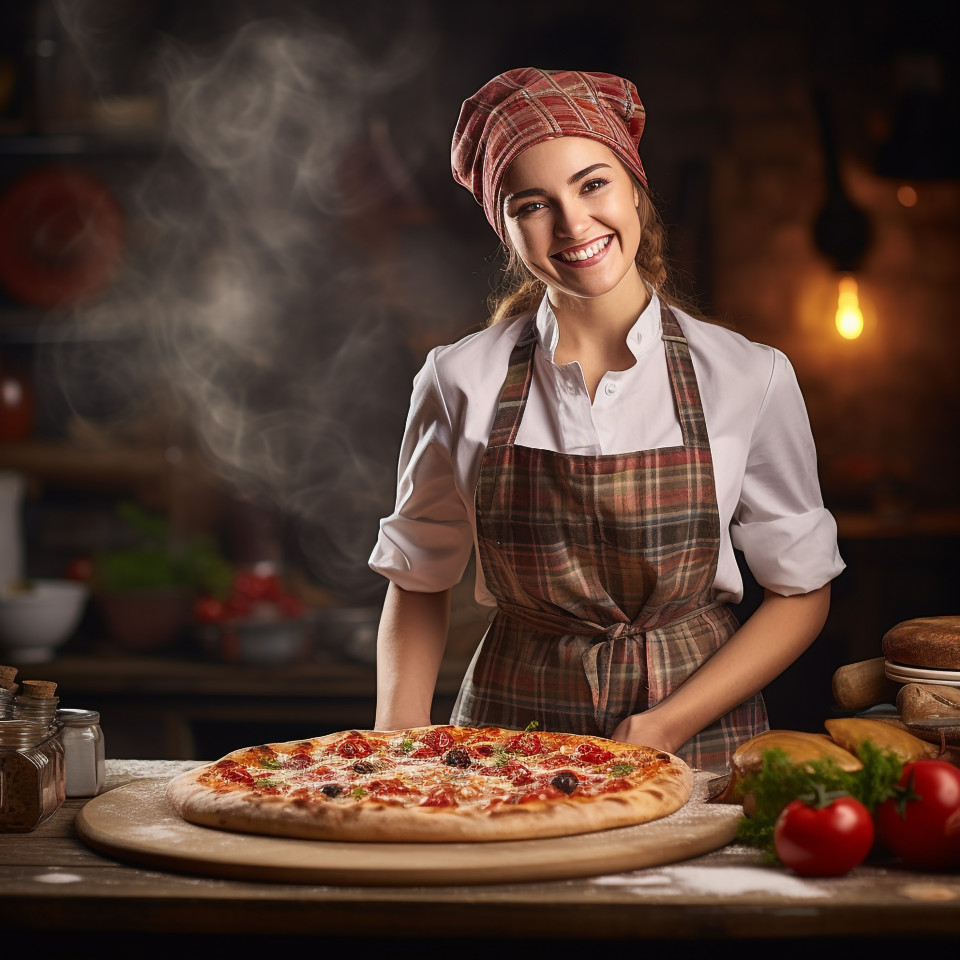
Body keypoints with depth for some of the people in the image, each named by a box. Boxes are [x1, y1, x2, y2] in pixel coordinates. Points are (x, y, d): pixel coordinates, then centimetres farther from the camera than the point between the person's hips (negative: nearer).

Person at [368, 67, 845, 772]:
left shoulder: (751, 379, -2)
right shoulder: (460, 383, 0)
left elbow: (801, 593, 4)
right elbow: (418, 583, 11)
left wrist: (667, 726, -8)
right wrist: (398, 750, -2)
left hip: (700, 733, -1)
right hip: (514, 722, 1)